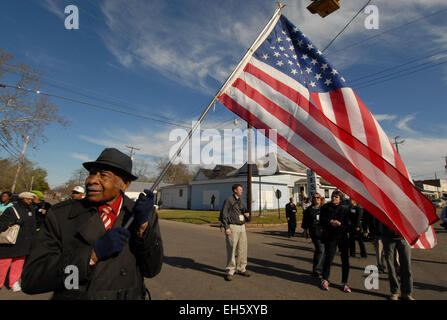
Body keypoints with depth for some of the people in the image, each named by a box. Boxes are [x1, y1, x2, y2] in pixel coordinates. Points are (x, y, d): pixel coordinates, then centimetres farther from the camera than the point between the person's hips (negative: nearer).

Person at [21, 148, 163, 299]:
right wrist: (94, 253, -27)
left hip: (130, 295, 1)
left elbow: (152, 271, -12)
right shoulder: (60, 214, -12)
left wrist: (143, 225, -25)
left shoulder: (147, 214, -11)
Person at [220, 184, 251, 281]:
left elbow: (247, 219, 23)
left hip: (242, 227, 7)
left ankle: (241, 268, 22)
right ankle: (230, 271, 4)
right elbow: (223, 215, -10)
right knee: (231, 249, -5)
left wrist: (248, 215, -1)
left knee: (242, 249, 9)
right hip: (232, 227, -7)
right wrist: (226, 227, -17)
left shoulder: (242, 202, 17)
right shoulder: (228, 200, -4)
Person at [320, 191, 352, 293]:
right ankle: (325, 280, 17)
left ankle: (345, 282, 19)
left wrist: (339, 224, -19)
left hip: (343, 236, 1)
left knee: (345, 259, 3)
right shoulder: (326, 207, 4)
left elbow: (348, 223, -2)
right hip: (330, 236, -1)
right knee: (328, 257, -2)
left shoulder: (344, 209, 3)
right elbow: (322, 219, -1)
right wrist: (330, 222, -17)